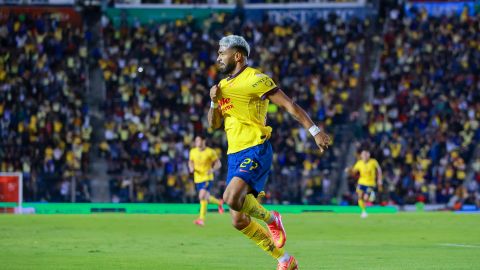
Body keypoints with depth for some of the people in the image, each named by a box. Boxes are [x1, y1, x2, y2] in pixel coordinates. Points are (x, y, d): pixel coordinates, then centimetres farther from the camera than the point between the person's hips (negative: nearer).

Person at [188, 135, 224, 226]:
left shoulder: (210, 152, -9)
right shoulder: (193, 151, 4)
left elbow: (218, 164, -4)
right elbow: (190, 162, 20)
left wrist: (212, 170, -23)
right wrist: (191, 168, -3)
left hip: (207, 178, -6)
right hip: (198, 179, 6)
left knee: (202, 196, -22)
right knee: (206, 198, 15)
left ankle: (201, 219, -20)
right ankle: (219, 202, 46)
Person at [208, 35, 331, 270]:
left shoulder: (255, 79, -7)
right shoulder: (223, 85, 17)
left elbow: (288, 104, -9)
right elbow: (214, 124, 19)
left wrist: (315, 131, -16)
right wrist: (214, 102, -1)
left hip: (255, 151, -8)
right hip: (235, 154, 8)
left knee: (231, 197, -32)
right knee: (239, 221, 3)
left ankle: (271, 219, -3)